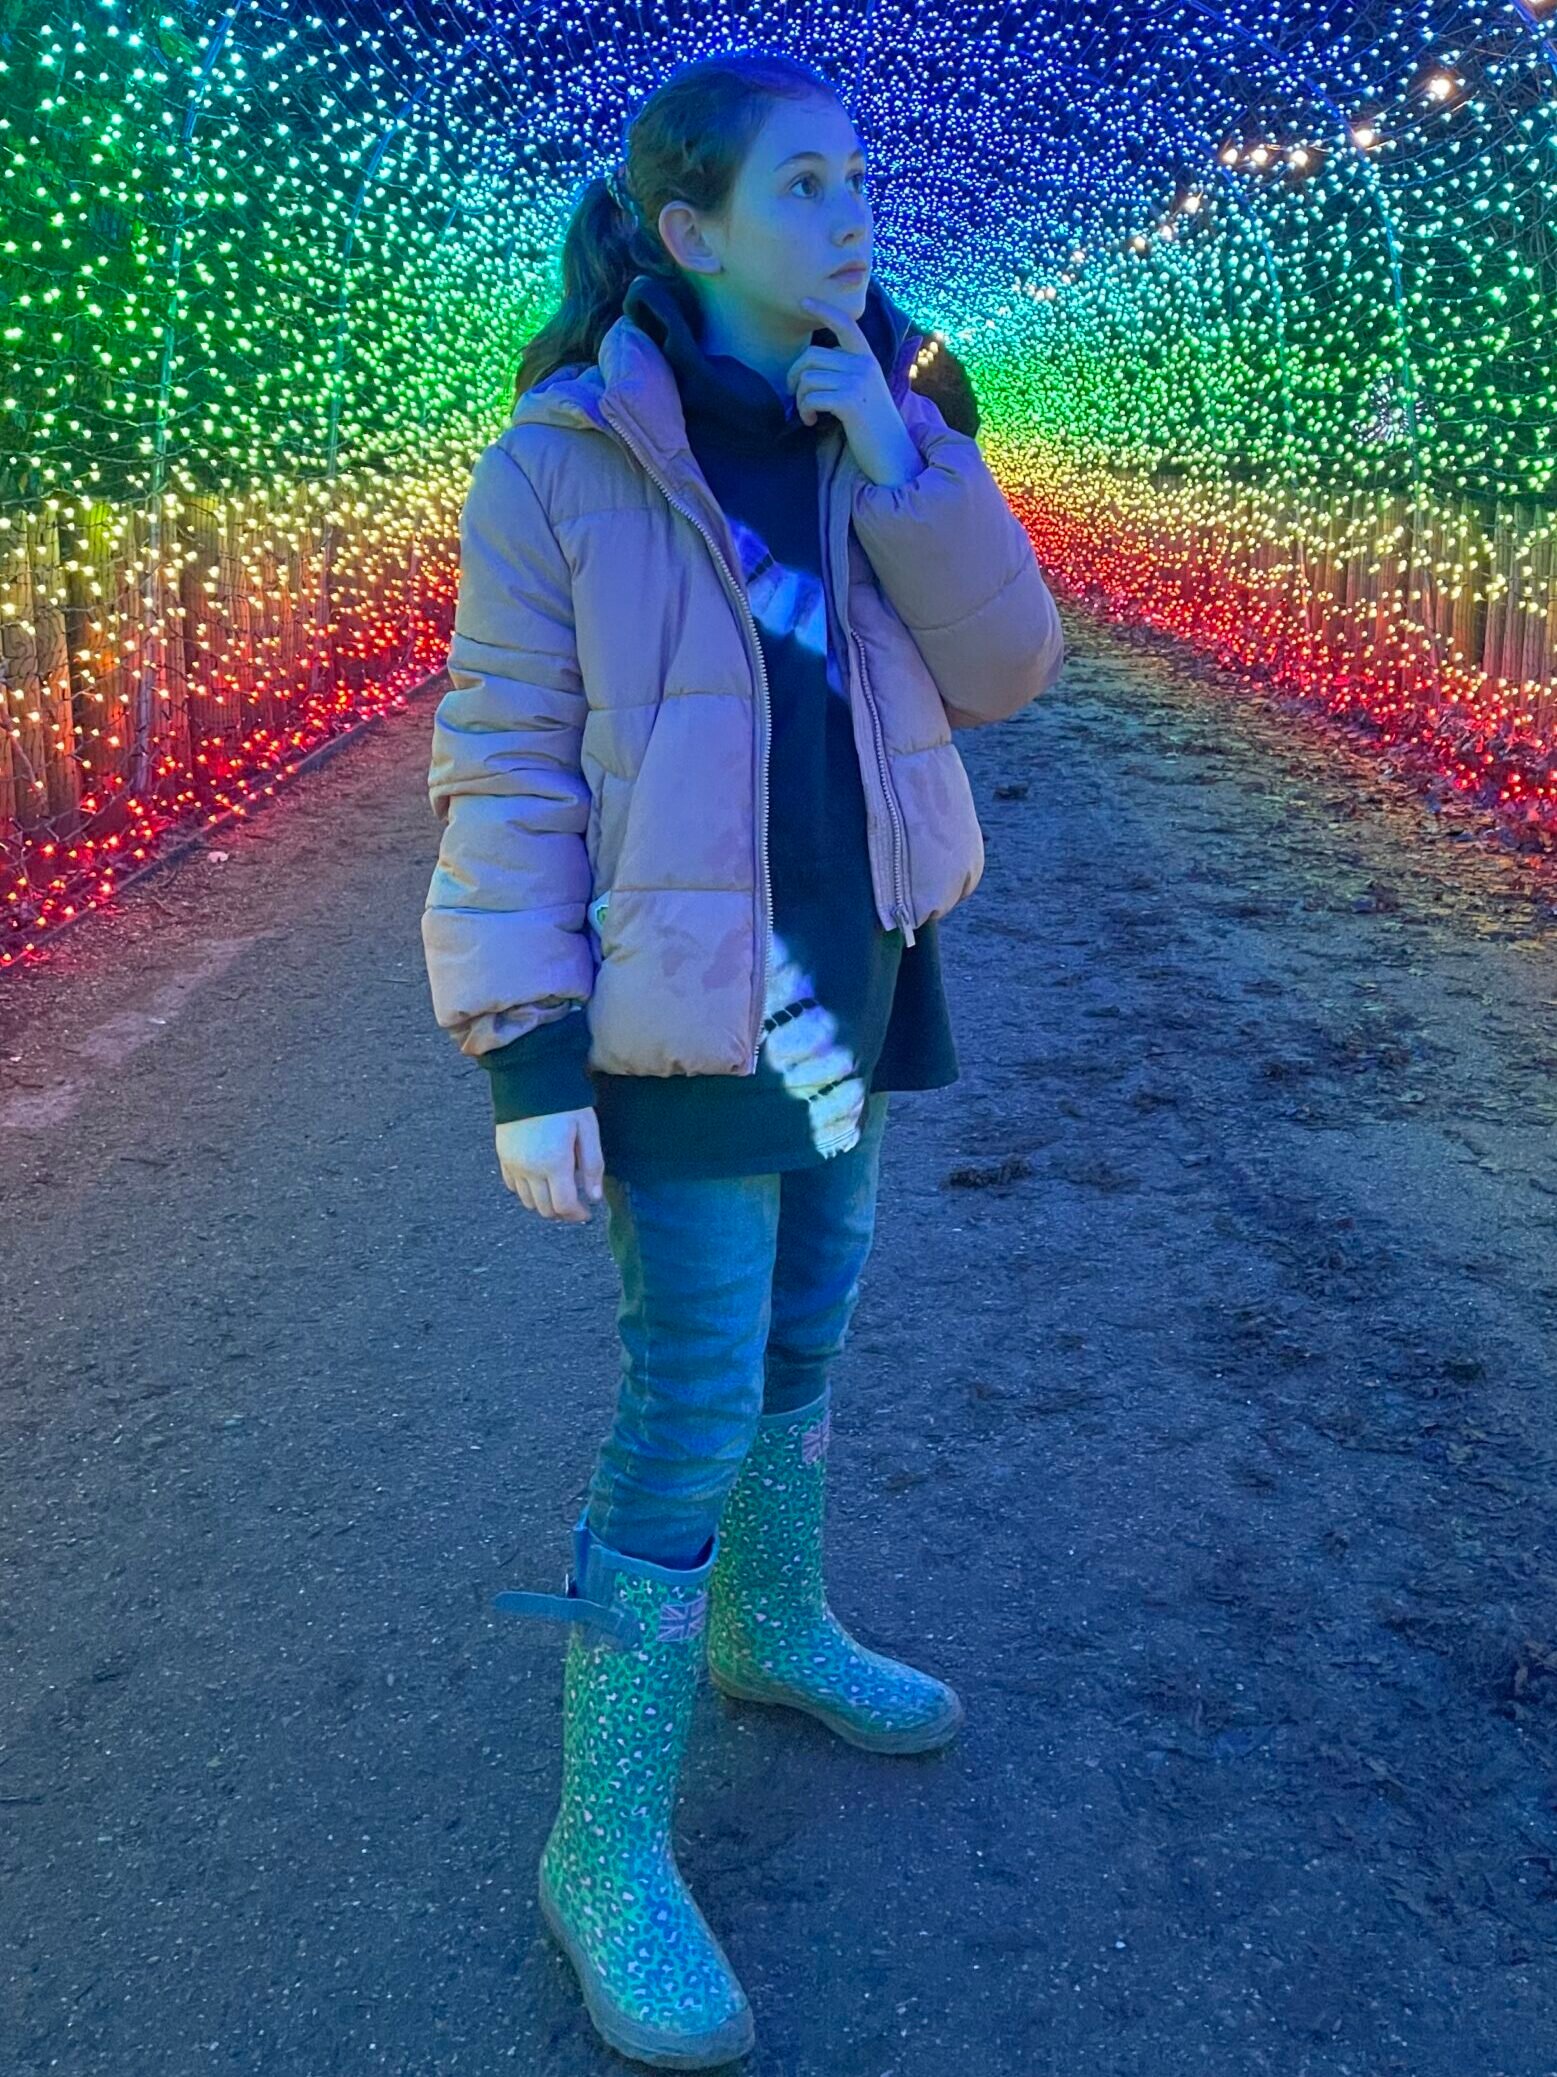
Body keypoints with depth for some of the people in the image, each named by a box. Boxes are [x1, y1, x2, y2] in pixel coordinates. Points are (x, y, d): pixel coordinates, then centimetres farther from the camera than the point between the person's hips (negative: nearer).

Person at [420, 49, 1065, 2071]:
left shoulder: (878, 429, 3)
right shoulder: (557, 466, -13)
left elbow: (1002, 669, -4)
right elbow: (504, 770, -13)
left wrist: (896, 458, -16)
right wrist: (527, 1056, -17)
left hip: (856, 978, 6)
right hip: (686, 1010, -6)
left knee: (798, 1338, 20)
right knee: (692, 1406, -4)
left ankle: (771, 1625, 45)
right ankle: (608, 1849, 12)